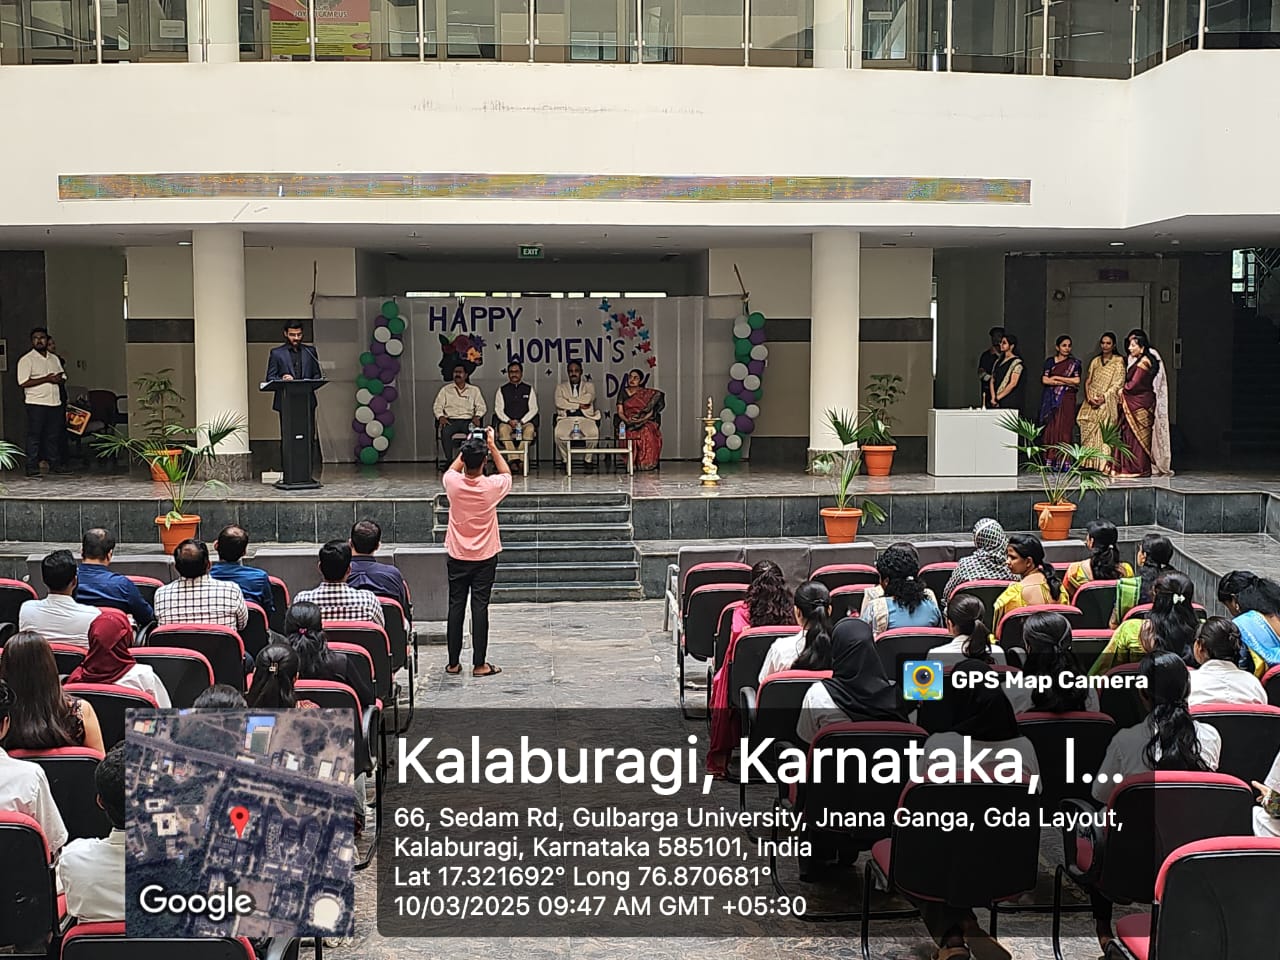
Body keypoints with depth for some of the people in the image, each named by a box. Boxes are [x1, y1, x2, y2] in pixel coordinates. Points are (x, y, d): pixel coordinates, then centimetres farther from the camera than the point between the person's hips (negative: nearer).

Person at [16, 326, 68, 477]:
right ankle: (32, 467, -2)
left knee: (54, 435, 8)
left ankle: (56, 464, 15)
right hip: (36, 403, -6)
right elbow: (23, 382, -13)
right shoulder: (26, 359, -3)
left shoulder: (54, 359, 17)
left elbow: (63, 378, 21)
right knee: (34, 436, -4)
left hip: (55, 402, 6)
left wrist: (59, 379, -4)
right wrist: (46, 379, -16)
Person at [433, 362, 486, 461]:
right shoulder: (445, 389, 17)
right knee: (445, 432, -35)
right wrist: (441, 417, -9)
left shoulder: (474, 390, 18)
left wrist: (477, 416, -10)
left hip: (468, 421, 0)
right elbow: (437, 406, 12)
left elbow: (481, 406, 12)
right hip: (451, 420, 0)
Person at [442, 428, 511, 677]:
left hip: (457, 557, 2)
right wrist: (492, 447, 10)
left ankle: (453, 663, 12)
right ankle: (479, 664, 2)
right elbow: (507, 473, 10)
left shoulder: (453, 483, -12)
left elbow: (451, 470, 16)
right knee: (480, 607, 0)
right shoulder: (491, 486, -15)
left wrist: (466, 449, 16)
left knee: (456, 607, 7)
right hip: (485, 558, -1)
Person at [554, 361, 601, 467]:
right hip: (567, 417, 0)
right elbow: (559, 403, -1)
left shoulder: (589, 385, 18)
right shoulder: (561, 387, 19)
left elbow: (588, 399, -5)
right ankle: (566, 459, -10)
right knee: (559, 434, -34)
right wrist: (578, 405, -5)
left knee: (594, 433, -35)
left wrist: (569, 399, 1)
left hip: (586, 417, 0)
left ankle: (589, 459, -10)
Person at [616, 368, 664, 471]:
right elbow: (620, 412, 6)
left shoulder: (647, 394, 10)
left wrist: (641, 419, -16)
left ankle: (646, 463, -25)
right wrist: (627, 420, -15)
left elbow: (650, 412, 3)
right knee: (630, 434, -36)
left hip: (644, 422, 0)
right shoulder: (623, 392, 13)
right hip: (627, 422, 0)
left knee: (647, 433, -36)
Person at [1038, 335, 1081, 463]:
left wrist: (1056, 378, -5)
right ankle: (1049, 461, -3)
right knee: (1050, 429, -4)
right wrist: (1067, 382, -6)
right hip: (1051, 400, 1)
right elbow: (1045, 380, -4)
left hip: (1067, 399, -1)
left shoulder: (1074, 363, 8)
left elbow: (1077, 380, -5)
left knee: (1064, 428, -6)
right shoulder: (1050, 362, 8)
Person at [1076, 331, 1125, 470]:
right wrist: (1088, 397, -7)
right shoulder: (1095, 361, 15)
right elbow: (1088, 380, 11)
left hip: (1107, 402, -4)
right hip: (1092, 402, 4)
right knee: (1088, 431, -3)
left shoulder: (1118, 361, 2)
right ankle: (1090, 463, -1)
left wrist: (1104, 397, -15)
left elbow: (1118, 384, -5)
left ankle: (1104, 464, -11)